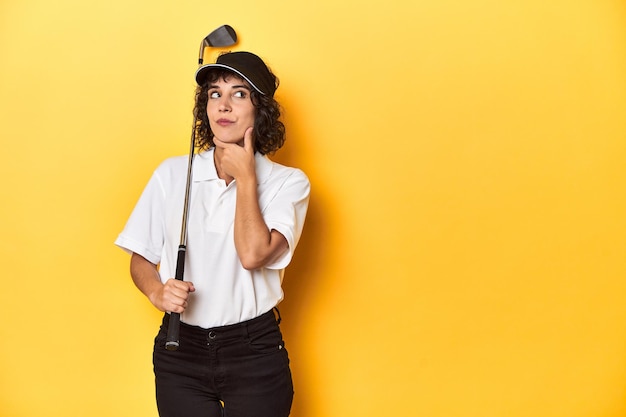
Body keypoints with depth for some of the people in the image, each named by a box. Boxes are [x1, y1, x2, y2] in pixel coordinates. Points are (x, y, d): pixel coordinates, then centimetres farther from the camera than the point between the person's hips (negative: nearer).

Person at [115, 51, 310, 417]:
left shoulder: (288, 182, -4)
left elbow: (253, 254, -20)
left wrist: (245, 176, -10)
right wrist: (157, 292, -13)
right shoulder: (172, 173, 3)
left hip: (254, 353, -1)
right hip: (180, 350, 2)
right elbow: (141, 259, 7)